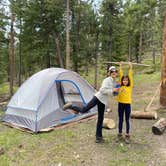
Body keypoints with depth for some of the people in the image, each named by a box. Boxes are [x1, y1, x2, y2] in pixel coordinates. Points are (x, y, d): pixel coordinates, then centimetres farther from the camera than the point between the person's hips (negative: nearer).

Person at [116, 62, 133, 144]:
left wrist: (130, 68, -7)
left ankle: (127, 136, 16)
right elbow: (121, 75, 4)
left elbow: (130, 76, -4)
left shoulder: (130, 86, -1)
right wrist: (120, 67, 6)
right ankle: (120, 134, 22)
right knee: (120, 120, 11)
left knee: (127, 120, 7)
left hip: (127, 104, -2)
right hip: (120, 104, 2)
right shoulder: (120, 86, 4)